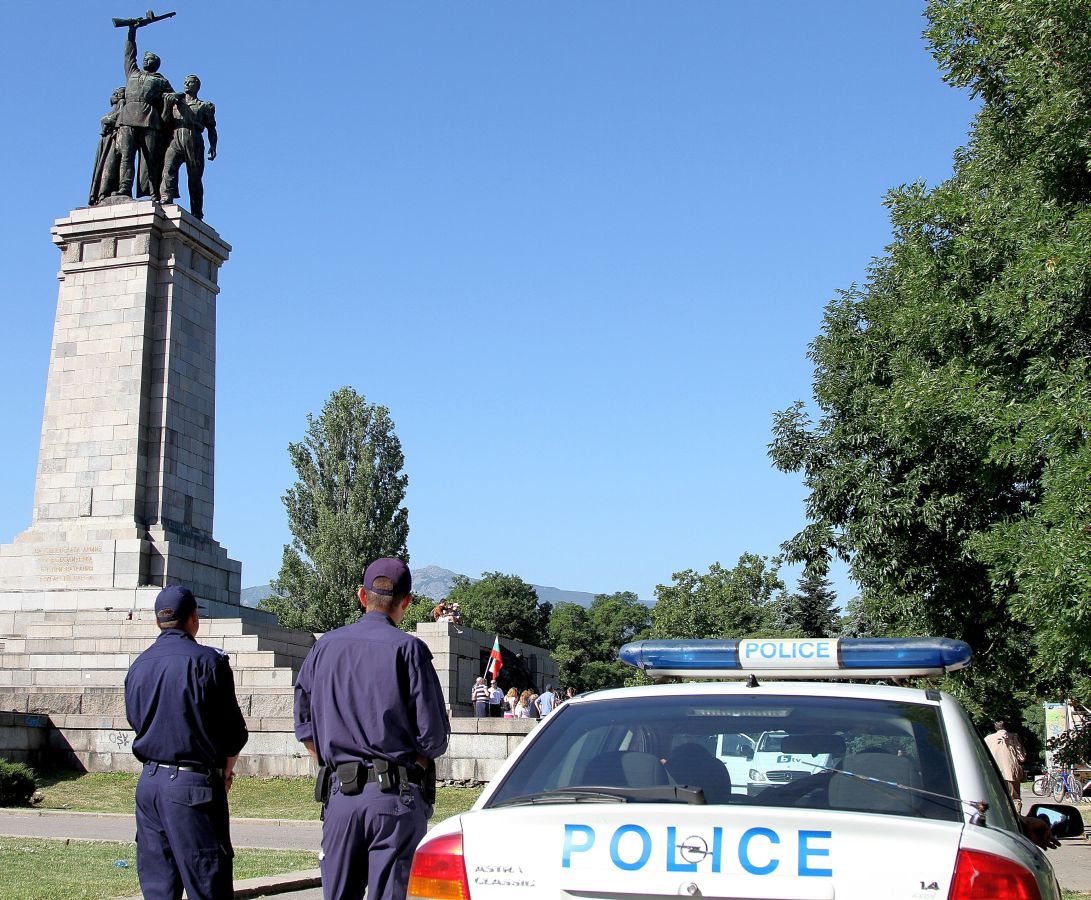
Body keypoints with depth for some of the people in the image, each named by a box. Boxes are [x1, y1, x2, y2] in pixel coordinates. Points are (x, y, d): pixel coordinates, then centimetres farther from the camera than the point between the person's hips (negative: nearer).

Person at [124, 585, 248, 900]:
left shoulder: (138, 666, 10)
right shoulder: (208, 661, -8)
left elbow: (136, 722, 17)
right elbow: (234, 728, -5)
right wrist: (227, 767, 15)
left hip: (149, 782, 6)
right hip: (194, 785, -6)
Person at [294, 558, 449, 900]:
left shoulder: (324, 647, 8)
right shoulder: (408, 649, -6)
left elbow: (304, 726, 14)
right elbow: (434, 736, -7)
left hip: (340, 794, 4)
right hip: (397, 795, -3)